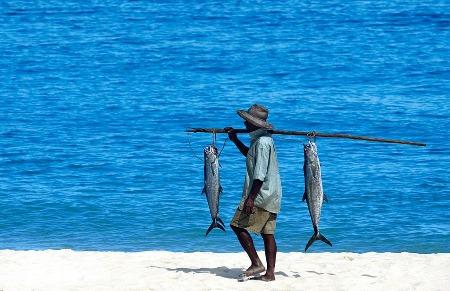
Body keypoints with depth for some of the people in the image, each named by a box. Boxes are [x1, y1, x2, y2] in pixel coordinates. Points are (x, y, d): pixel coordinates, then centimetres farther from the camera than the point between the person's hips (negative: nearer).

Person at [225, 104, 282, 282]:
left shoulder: (262, 143, -17)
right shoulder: (261, 139, 15)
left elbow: (260, 174, -23)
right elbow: (250, 156, 37)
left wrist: (251, 198, -24)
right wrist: (235, 140, 33)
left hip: (261, 195, -10)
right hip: (271, 197, 10)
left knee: (238, 225, -7)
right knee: (268, 233, 8)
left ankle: (256, 264, -10)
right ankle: (269, 273, 6)